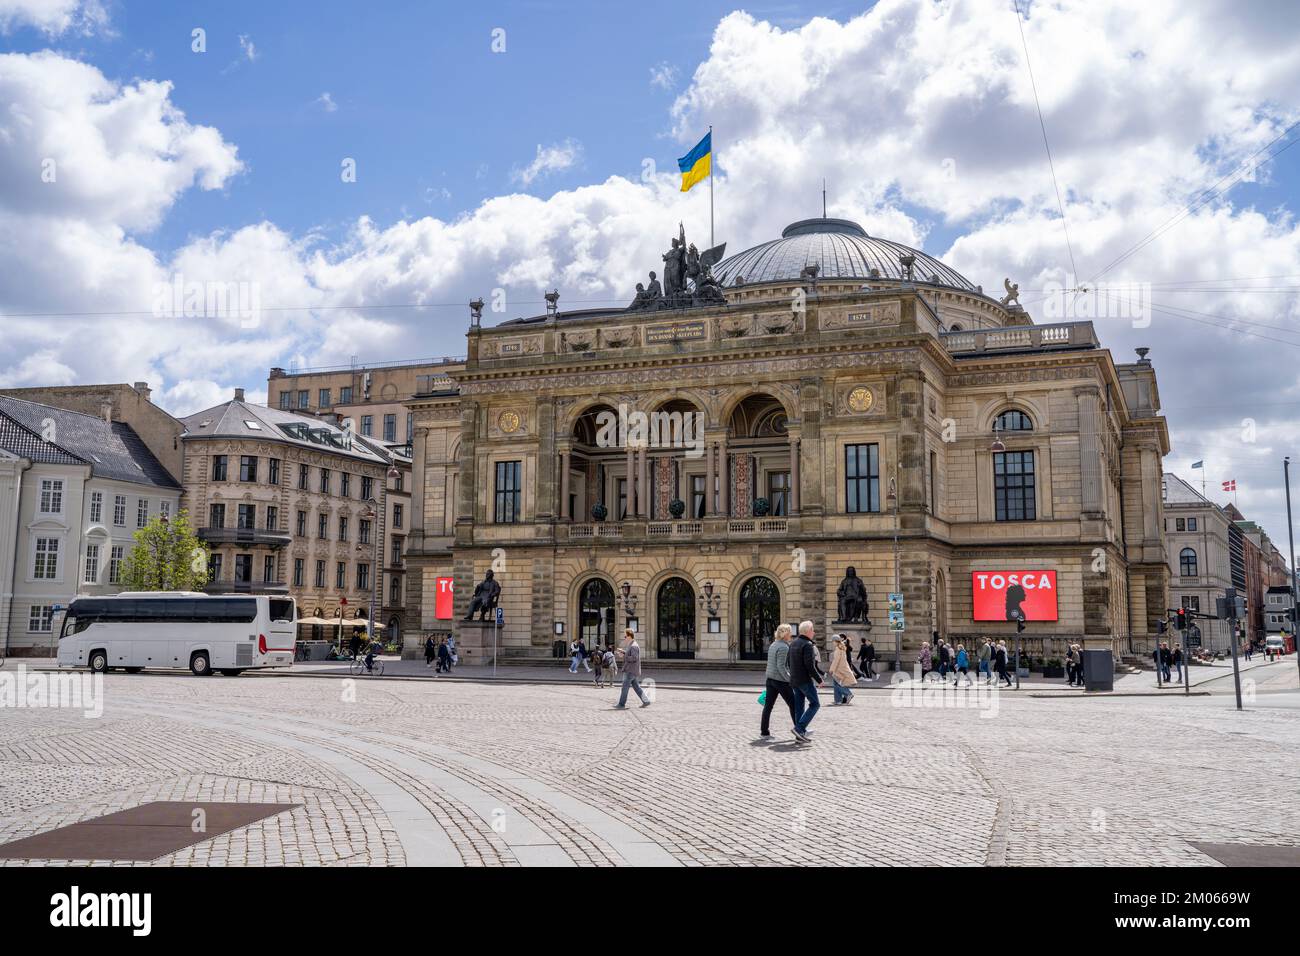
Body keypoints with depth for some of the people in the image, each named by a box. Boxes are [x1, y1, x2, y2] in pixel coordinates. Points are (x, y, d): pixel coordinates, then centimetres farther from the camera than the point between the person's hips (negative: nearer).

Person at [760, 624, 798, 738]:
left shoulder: (772, 645, 12)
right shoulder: (783, 647, -15)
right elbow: (781, 666, -20)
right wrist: (789, 679, -17)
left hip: (770, 679, 8)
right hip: (781, 680, -8)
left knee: (768, 706, 6)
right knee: (793, 705, 5)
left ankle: (764, 731, 5)